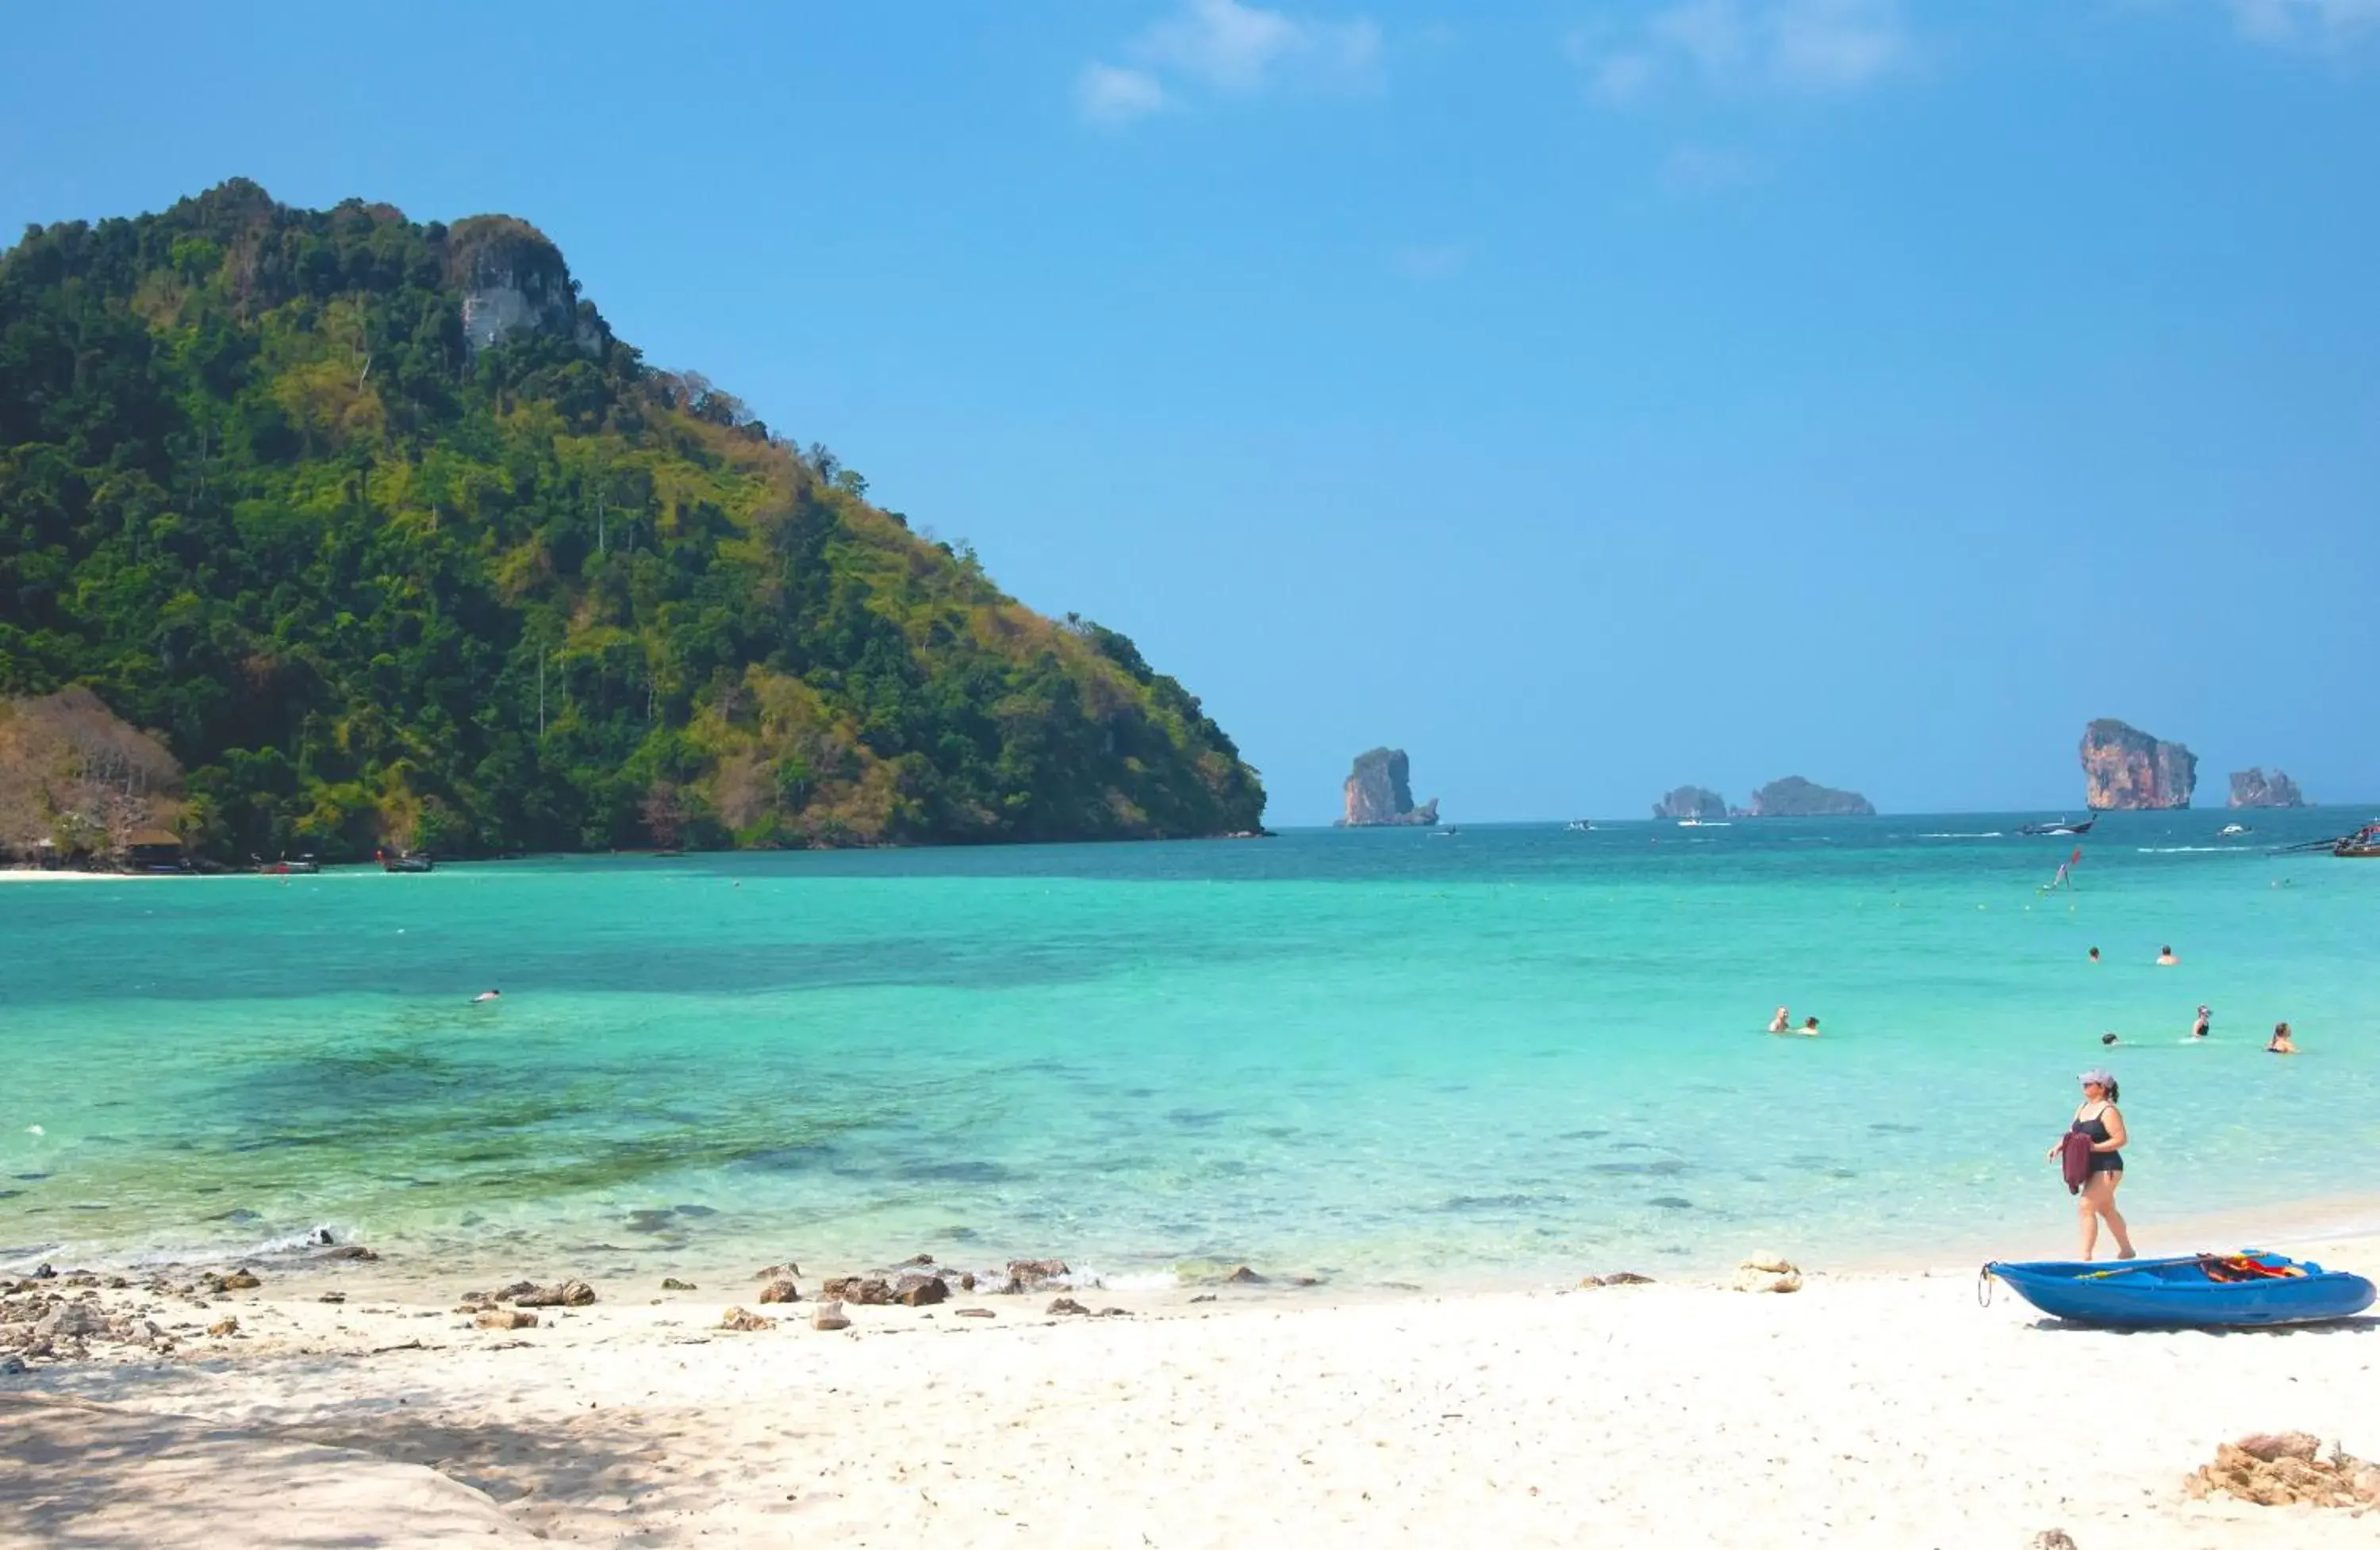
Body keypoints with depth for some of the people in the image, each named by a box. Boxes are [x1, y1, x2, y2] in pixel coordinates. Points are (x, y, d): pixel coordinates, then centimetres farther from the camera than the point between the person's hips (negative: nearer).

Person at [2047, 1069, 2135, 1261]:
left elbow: (2121, 1139, -21)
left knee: (2086, 1206, -16)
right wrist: (2059, 1147, -3)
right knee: (2107, 1210, 19)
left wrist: (2094, 1147, -25)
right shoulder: (2084, 1107, 11)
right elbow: (2073, 1135, 15)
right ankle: (2126, 1251, 33)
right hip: (2092, 1168, 9)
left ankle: (2086, 1256, -15)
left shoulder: (2108, 1111, -15)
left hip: (2107, 1168, -9)